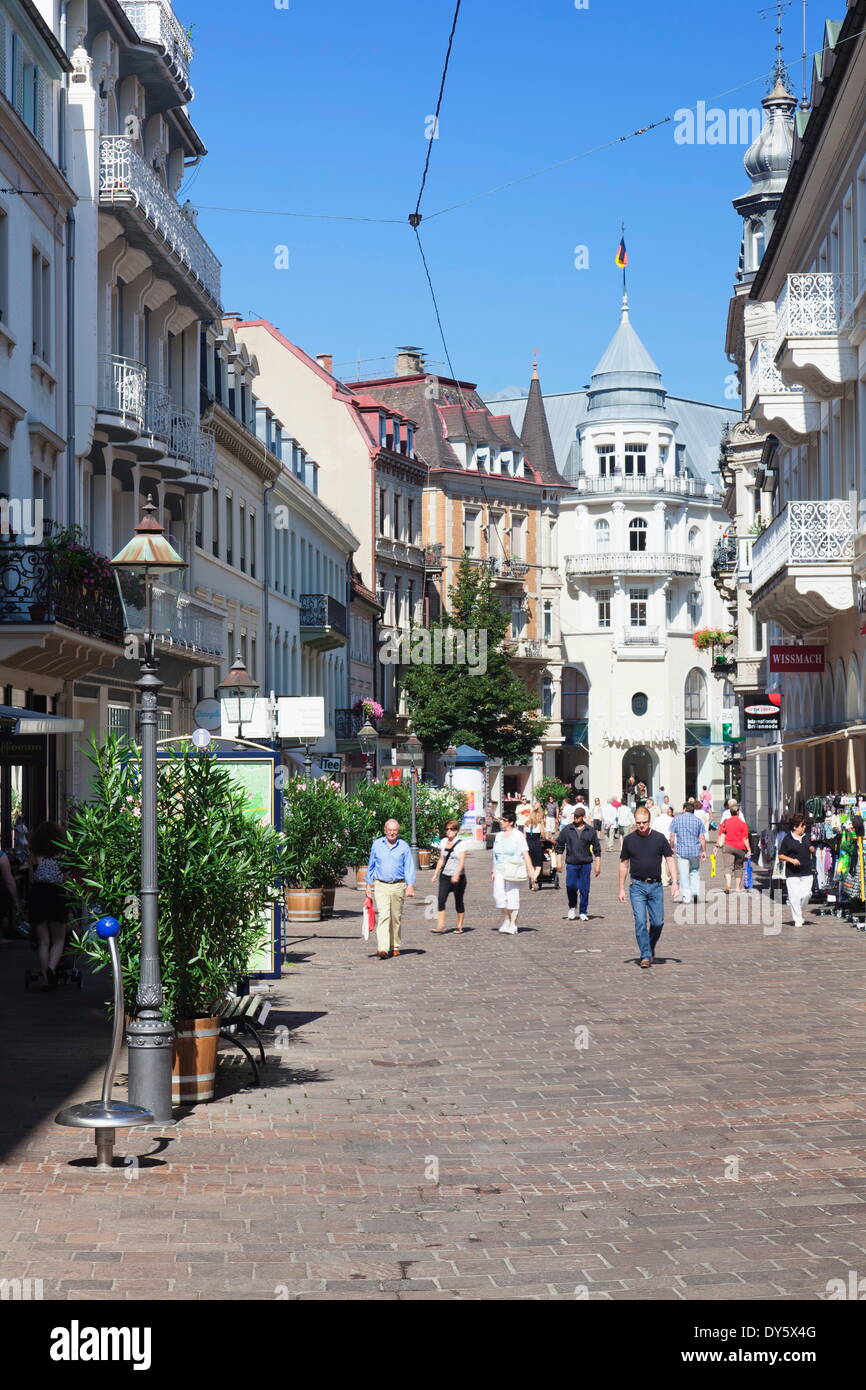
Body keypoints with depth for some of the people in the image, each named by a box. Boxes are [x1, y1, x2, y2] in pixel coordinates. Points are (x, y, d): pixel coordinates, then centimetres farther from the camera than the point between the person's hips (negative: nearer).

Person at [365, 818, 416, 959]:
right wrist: (369, 886, 11)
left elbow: (409, 867, 0)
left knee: (396, 918, 9)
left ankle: (395, 947, 24)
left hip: (398, 886, 1)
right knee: (383, 916, -14)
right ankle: (383, 949, -23)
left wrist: (410, 886, -11)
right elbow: (371, 866, 13)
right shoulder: (377, 845, 6)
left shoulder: (404, 846, 2)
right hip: (380, 885, -1)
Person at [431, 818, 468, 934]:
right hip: (445, 876, 4)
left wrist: (457, 874, -30)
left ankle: (459, 926, 16)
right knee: (441, 899, -10)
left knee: (459, 901, 5)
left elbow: (462, 861, -17)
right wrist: (436, 873, 15)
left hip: (458, 877, -4)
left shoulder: (461, 843, -7)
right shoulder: (443, 842, 8)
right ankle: (440, 925, -12)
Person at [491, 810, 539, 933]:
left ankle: (513, 924, 3)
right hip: (500, 871, 5)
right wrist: (493, 870, 18)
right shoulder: (499, 836, 14)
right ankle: (506, 920, 11)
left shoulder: (518, 836, -3)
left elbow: (525, 854, -7)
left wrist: (531, 871, -12)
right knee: (498, 895, -6)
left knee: (512, 896, -3)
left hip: (513, 871, -5)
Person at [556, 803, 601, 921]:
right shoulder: (566, 830, 3)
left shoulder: (591, 831, 3)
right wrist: (559, 861, 3)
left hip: (586, 864, 0)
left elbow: (597, 849, 7)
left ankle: (583, 912, 13)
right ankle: (572, 907, 19)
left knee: (585, 890, 1)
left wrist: (598, 865, 4)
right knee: (571, 887, -8)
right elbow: (560, 846, 9)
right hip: (571, 864, 0)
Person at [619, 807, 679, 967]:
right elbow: (624, 864, 10)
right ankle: (646, 956, -5)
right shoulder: (629, 840, 2)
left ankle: (651, 948, 28)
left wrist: (675, 882, -7)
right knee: (640, 922, -9)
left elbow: (670, 859, 4)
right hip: (637, 886, -1)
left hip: (655, 886, 1)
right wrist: (621, 888, 7)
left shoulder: (659, 838, 0)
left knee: (658, 922, 3)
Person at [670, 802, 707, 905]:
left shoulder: (676, 819, 2)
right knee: (695, 871, 17)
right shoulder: (698, 820, 5)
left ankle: (686, 896, 3)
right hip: (695, 850, 2)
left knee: (684, 874, 3)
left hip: (681, 850, -2)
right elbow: (702, 838, 2)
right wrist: (703, 851, 8)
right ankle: (696, 891, 1)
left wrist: (672, 847, 11)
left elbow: (672, 836, -1)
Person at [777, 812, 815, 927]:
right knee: (794, 897, -5)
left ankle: (800, 912, 24)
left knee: (806, 894, -2)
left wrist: (812, 849, 2)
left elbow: (811, 850, 26)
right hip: (792, 874, -4)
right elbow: (780, 856, -2)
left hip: (807, 872, 4)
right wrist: (791, 860, -17)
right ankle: (798, 920, 4)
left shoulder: (806, 837, 11)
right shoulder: (788, 839, -4)